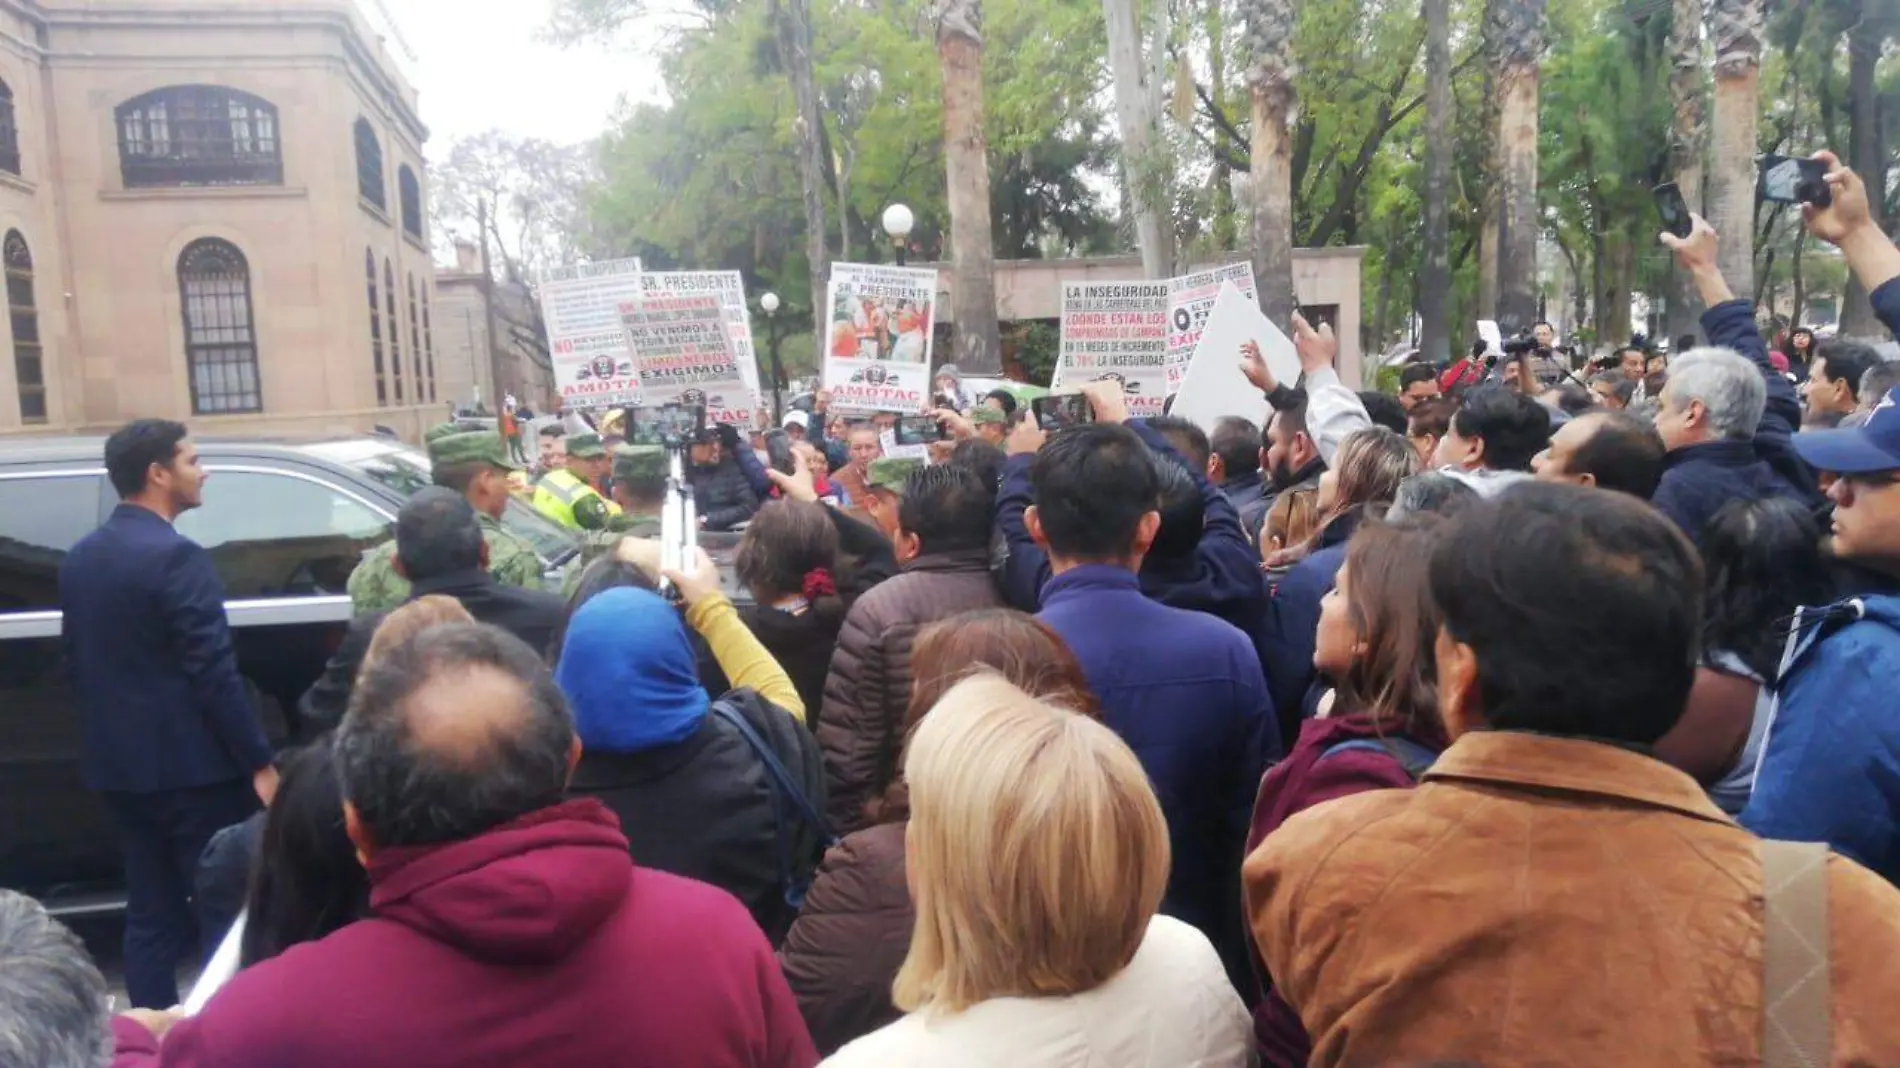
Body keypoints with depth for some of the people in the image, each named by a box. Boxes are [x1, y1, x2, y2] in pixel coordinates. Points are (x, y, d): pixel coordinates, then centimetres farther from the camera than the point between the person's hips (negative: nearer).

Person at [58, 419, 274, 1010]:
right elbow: (214, 673, -19)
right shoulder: (177, 556, -17)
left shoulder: (81, 557, 10)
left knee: (151, 914, 15)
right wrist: (259, 762, -14)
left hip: (120, 763, 8)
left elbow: (76, 662, 16)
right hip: (191, 764, -8)